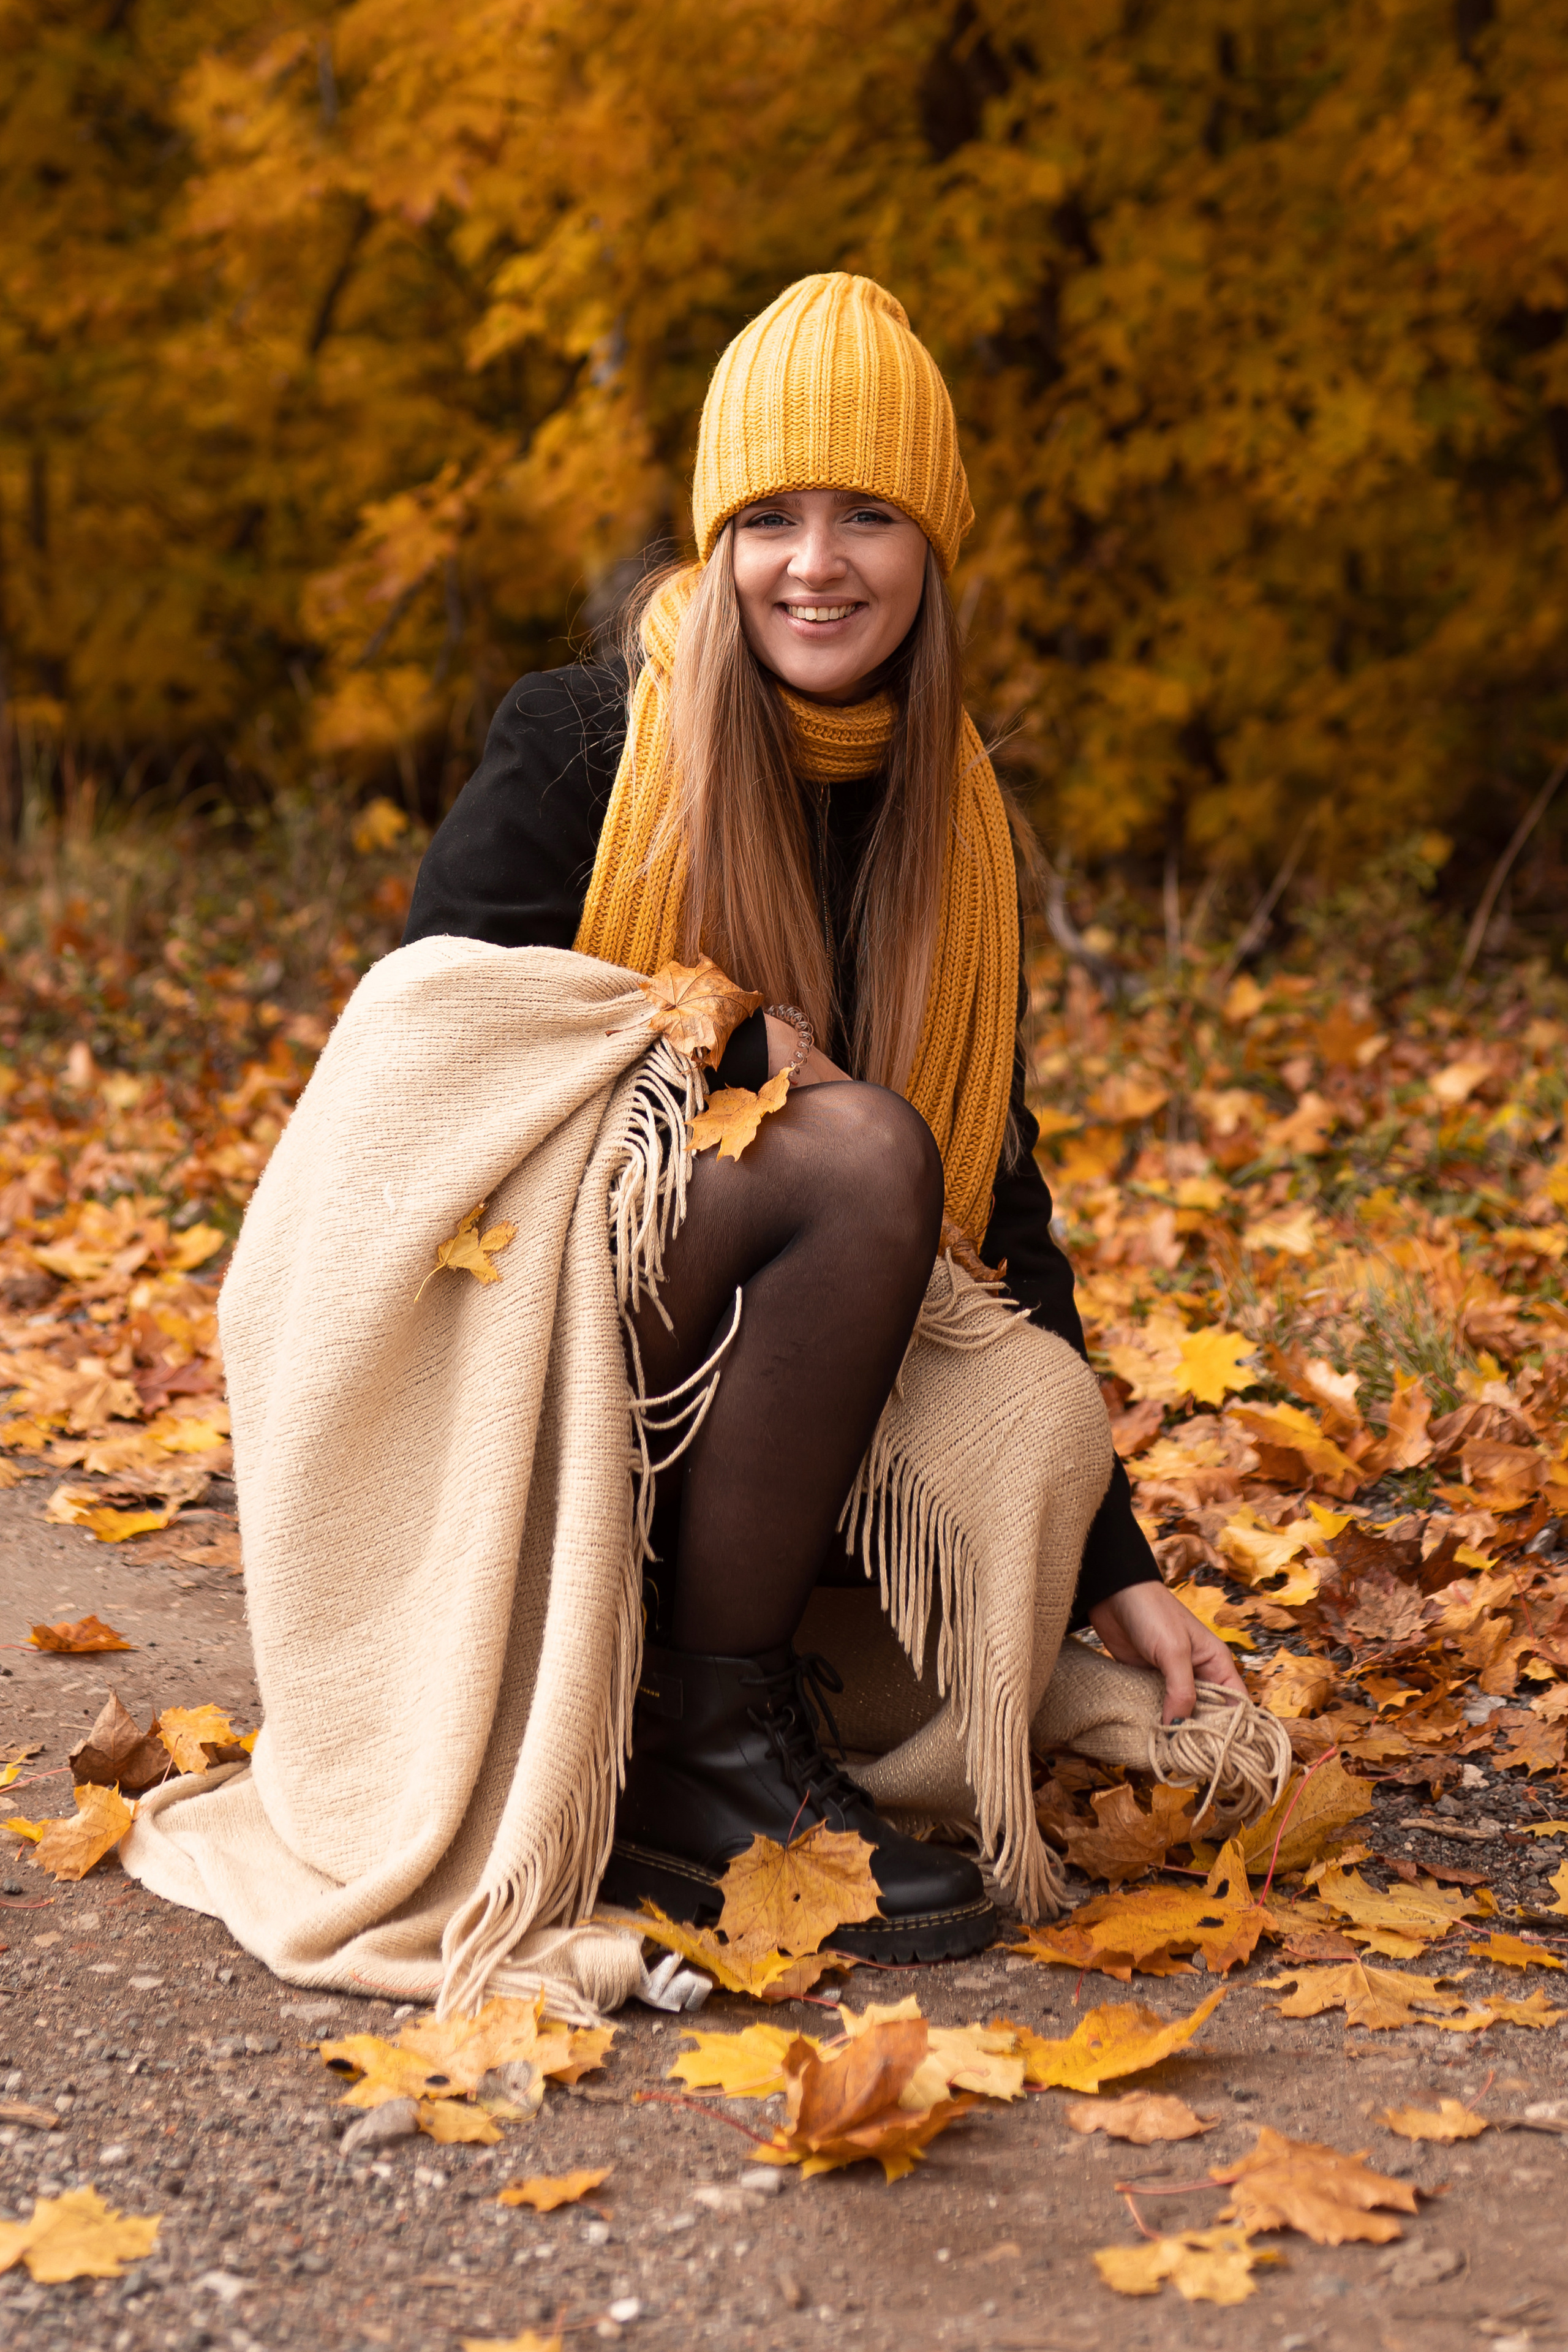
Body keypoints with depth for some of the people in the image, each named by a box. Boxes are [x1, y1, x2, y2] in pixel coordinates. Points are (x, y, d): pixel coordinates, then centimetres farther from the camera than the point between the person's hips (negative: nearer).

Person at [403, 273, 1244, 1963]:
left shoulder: (946, 824, 8)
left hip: (767, 1371, 4)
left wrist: (1110, 1567, 1)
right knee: (862, 1149, -30)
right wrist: (739, 1042, -14)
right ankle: (709, 1752, -24)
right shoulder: (578, 747, -4)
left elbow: (996, 1202, 6)